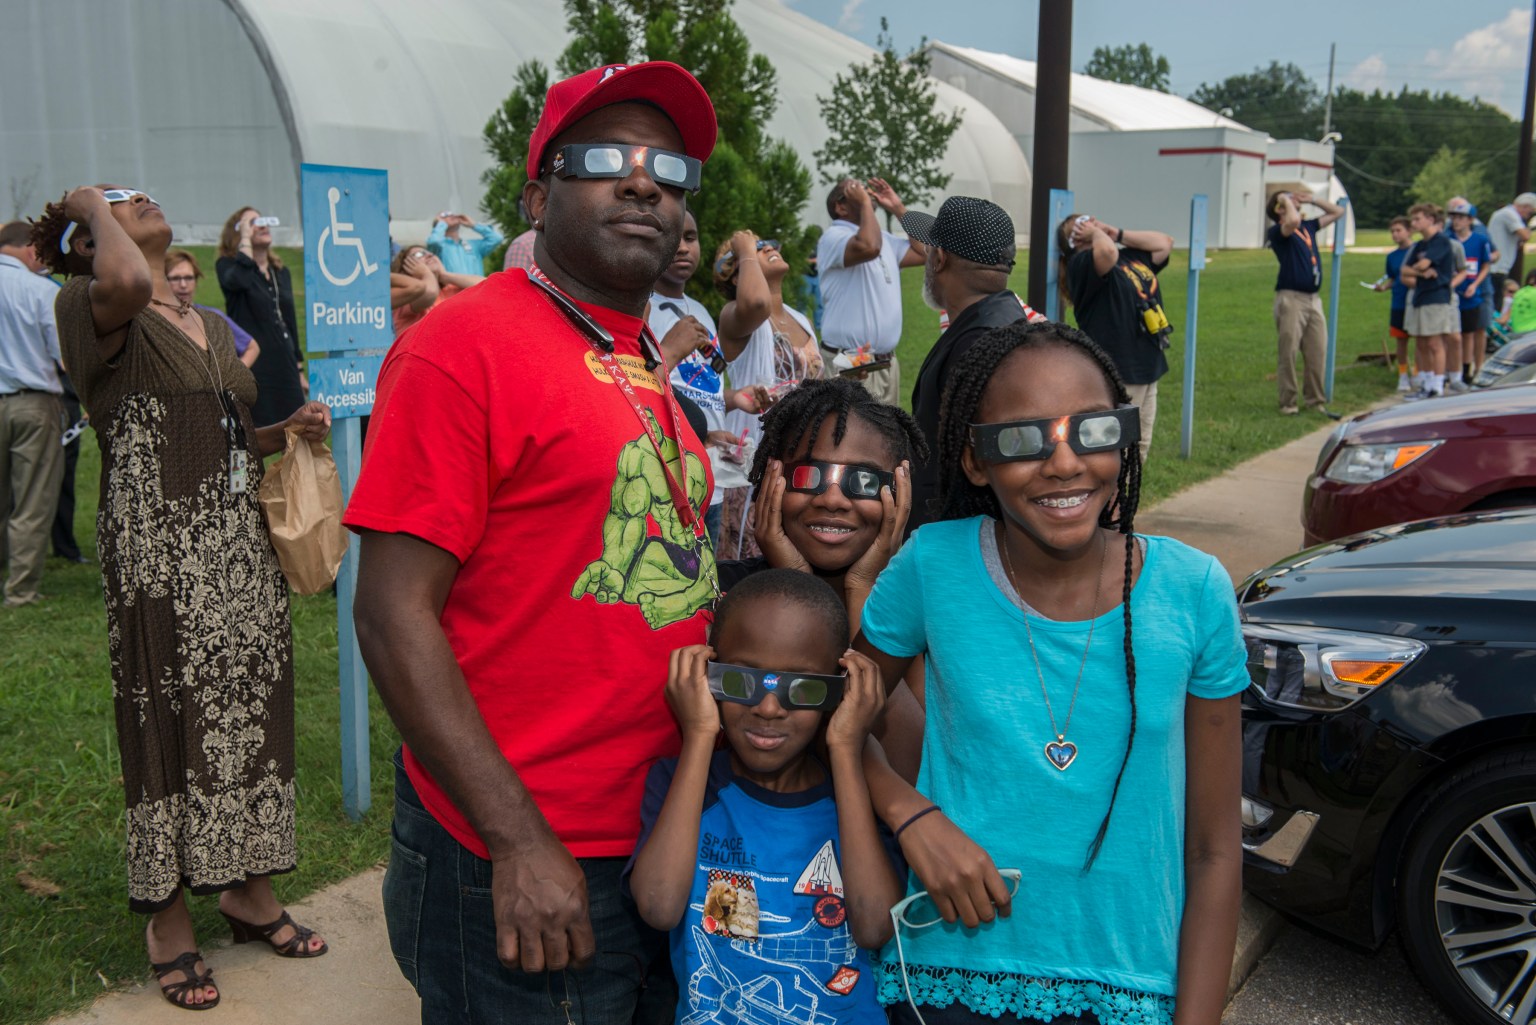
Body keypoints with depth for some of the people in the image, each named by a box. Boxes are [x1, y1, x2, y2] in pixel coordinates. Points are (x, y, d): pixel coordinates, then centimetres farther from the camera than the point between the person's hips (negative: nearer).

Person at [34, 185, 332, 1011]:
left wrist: (287, 430, 7)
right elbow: (128, 283, -30)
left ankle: (247, 888, 27)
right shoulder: (89, 307, -4)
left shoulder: (214, 327, 18)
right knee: (171, 723, 1)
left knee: (249, 713, 11)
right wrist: (92, 209, -11)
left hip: (243, 548, 7)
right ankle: (169, 919, 17)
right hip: (159, 556, -7)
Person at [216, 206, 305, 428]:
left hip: (284, 368, 6)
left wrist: (299, 370, 19)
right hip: (252, 367, -6)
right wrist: (245, 240, -13)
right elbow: (237, 279, -26)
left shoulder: (281, 272, 17)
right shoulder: (227, 265, 0)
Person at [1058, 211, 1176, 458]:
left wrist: (1118, 233, 12)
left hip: (1146, 370, 9)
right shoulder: (1081, 265, -11)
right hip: (1116, 374, -9)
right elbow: (1107, 252, -31)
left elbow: (1165, 243, 21)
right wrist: (1096, 234, -8)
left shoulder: (1132, 257, 18)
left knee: (1140, 448, 17)